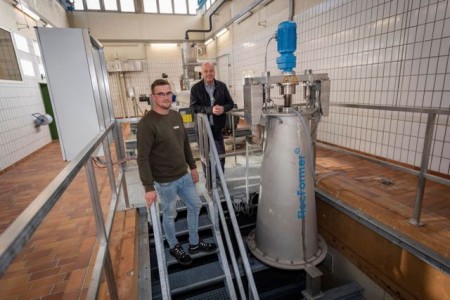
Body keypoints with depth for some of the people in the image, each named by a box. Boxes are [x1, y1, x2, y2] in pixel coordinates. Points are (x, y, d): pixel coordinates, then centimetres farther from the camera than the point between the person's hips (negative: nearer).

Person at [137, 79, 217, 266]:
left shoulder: (176, 116, 3)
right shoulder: (147, 124, -19)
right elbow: (143, 159, -21)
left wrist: (192, 167, 15)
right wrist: (149, 187, -23)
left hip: (184, 175, 7)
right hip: (165, 181, -7)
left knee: (195, 205, 17)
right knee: (170, 215, 13)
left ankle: (194, 243, 39)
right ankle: (174, 247, 39)